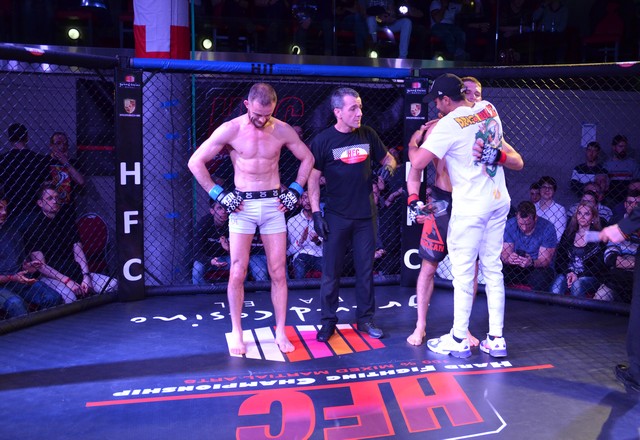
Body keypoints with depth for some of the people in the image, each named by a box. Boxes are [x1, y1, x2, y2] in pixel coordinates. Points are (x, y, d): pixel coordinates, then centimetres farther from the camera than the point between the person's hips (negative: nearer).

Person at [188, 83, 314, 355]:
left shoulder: (282, 130, 0)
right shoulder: (230, 130, -7)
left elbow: (307, 158, 14)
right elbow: (195, 162, -4)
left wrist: (295, 190, 5)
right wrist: (218, 194, -8)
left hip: (273, 205, 2)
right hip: (242, 206, -2)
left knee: (278, 273, 4)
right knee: (237, 273, -2)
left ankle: (280, 333, 14)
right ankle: (236, 333, 13)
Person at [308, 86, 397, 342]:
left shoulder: (367, 135, 4)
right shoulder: (323, 140, -5)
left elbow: (387, 158, 16)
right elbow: (313, 178, -4)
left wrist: (391, 166, -9)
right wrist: (316, 212, -10)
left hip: (365, 215, 3)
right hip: (336, 216, -3)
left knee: (366, 269, 9)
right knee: (331, 271, 4)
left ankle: (365, 319, 22)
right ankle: (328, 321, 16)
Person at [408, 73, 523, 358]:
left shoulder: (448, 124, -14)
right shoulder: (489, 109, 8)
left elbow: (417, 163, -18)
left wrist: (412, 146, 2)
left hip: (470, 207, -7)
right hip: (499, 201, 7)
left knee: (463, 272, 1)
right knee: (493, 268, 12)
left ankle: (459, 340, 12)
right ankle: (496, 339, 18)